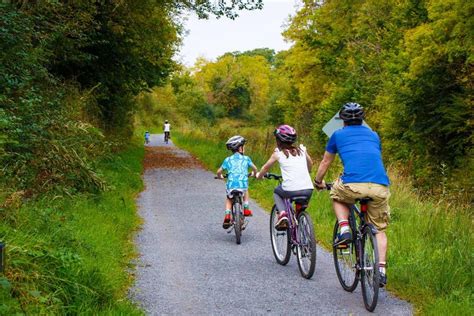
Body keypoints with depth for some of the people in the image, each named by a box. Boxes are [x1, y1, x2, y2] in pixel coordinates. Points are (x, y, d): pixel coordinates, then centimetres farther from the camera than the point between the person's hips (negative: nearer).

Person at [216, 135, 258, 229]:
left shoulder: (228, 160, 12)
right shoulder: (246, 158, 11)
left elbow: (219, 171, 11)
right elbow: (254, 168, 15)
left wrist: (220, 176, 34)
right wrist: (254, 174, 38)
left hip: (231, 185, 0)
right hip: (243, 184, 0)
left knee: (229, 199, 28)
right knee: (245, 191, 36)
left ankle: (227, 215, 7)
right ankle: (246, 208, 23)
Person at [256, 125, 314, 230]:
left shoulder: (278, 153, 6)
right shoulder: (302, 149, 14)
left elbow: (266, 167, 19)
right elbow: (310, 164, 28)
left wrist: (259, 175, 38)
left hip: (291, 190, -3)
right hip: (308, 190, 3)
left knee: (277, 192, 29)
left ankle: (282, 213, 6)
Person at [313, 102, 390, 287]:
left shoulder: (338, 135, 20)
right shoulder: (373, 135, 28)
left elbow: (325, 162, 32)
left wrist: (318, 182, 49)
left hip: (353, 185, -3)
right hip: (380, 186, 3)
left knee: (337, 196, 31)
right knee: (379, 229, 19)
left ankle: (344, 229, 10)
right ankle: (381, 270, 8)